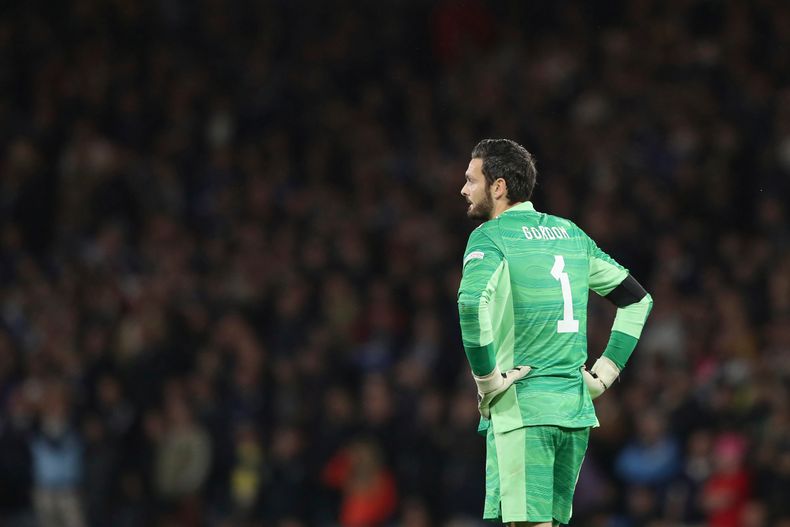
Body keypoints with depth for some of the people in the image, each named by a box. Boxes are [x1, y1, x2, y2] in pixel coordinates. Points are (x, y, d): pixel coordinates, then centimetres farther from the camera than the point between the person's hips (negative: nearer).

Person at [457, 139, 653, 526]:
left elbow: (472, 302, -27)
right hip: (576, 408, 7)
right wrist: (603, 374, 17)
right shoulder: (569, 233, 15)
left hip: (521, 409, -7)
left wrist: (487, 379, -16)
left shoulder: (490, 236, -7)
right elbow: (637, 299, 21)